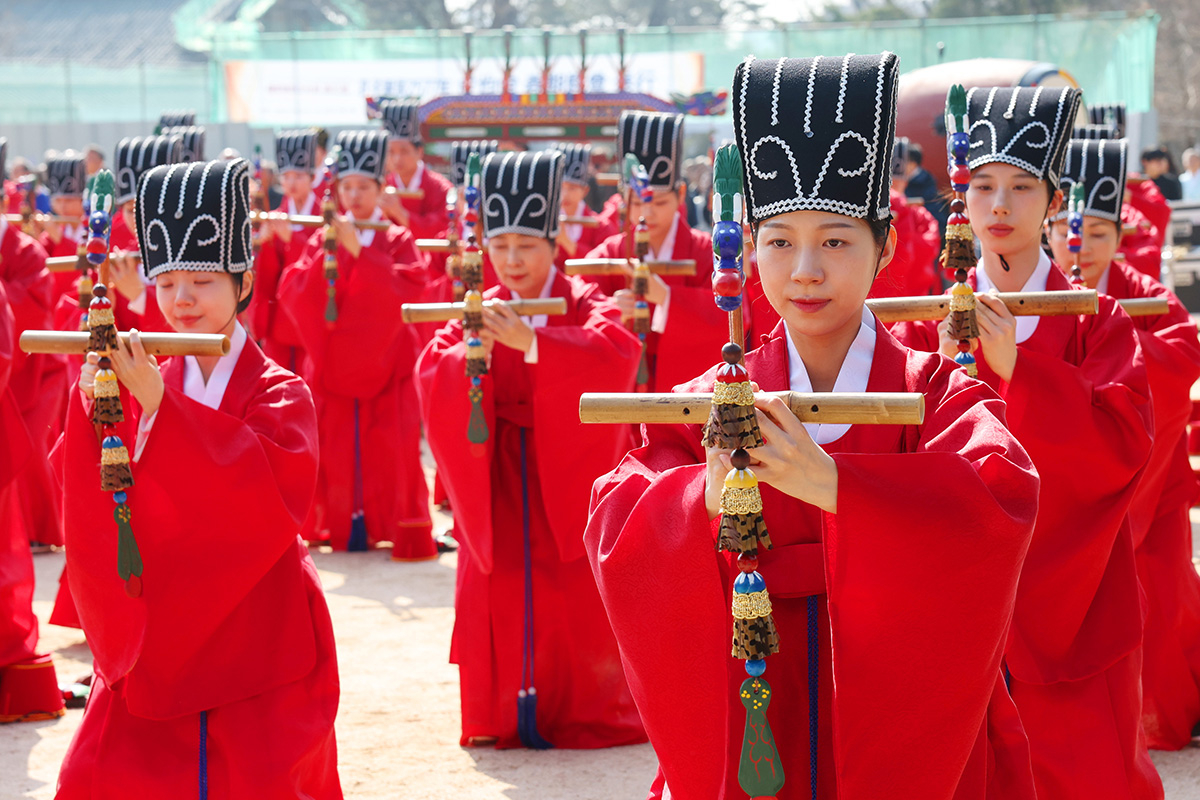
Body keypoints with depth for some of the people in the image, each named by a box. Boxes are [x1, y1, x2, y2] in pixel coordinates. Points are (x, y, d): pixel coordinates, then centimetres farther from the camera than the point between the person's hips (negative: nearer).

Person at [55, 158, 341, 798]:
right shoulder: (143, 383, 6)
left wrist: (160, 406, -28)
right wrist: (93, 408, -22)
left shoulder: (278, 393, -5)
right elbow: (89, 503, -3)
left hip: (253, 643, -4)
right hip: (153, 636, 4)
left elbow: (278, 487, -25)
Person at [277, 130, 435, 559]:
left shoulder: (398, 241, 3)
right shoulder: (321, 240, 8)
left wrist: (358, 249, -19)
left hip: (384, 364, -2)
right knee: (335, 451, -1)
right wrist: (327, 253, -18)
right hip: (332, 364, 2)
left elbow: (409, 289, -15)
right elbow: (292, 292, -5)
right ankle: (340, 528, 9)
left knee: (392, 453, -7)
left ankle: (408, 534, -2)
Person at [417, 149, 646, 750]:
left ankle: (585, 716, 12)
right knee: (499, 618, 3)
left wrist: (531, 343, -36)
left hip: (569, 491, -3)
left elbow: (617, 357, -25)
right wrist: (471, 354, -28)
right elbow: (432, 381, -6)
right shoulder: (480, 314, 8)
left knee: (577, 616, -1)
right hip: (497, 501, 3)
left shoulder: (587, 308, -2)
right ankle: (502, 718, 14)